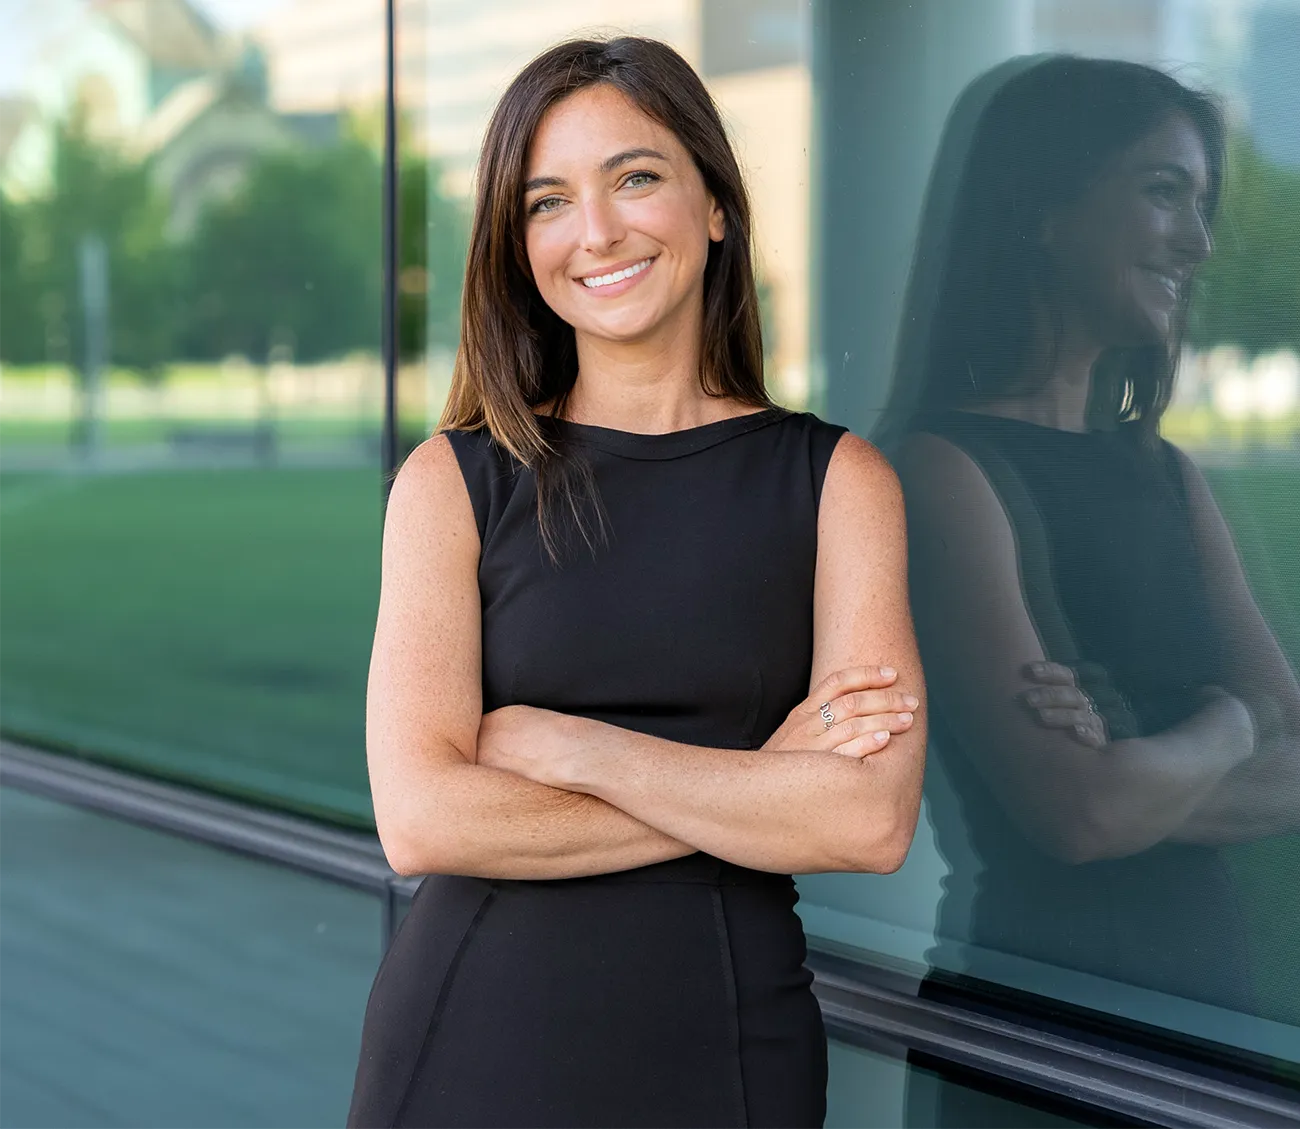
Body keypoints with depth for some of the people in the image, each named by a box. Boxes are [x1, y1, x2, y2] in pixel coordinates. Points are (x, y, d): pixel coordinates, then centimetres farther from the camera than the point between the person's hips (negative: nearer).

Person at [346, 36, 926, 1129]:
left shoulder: (837, 481, 0)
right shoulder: (456, 481, -1)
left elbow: (874, 820, -12)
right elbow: (421, 820, -12)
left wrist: (557, 744, -13)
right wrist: (760, 786, -12)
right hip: (473, 1039, 0)